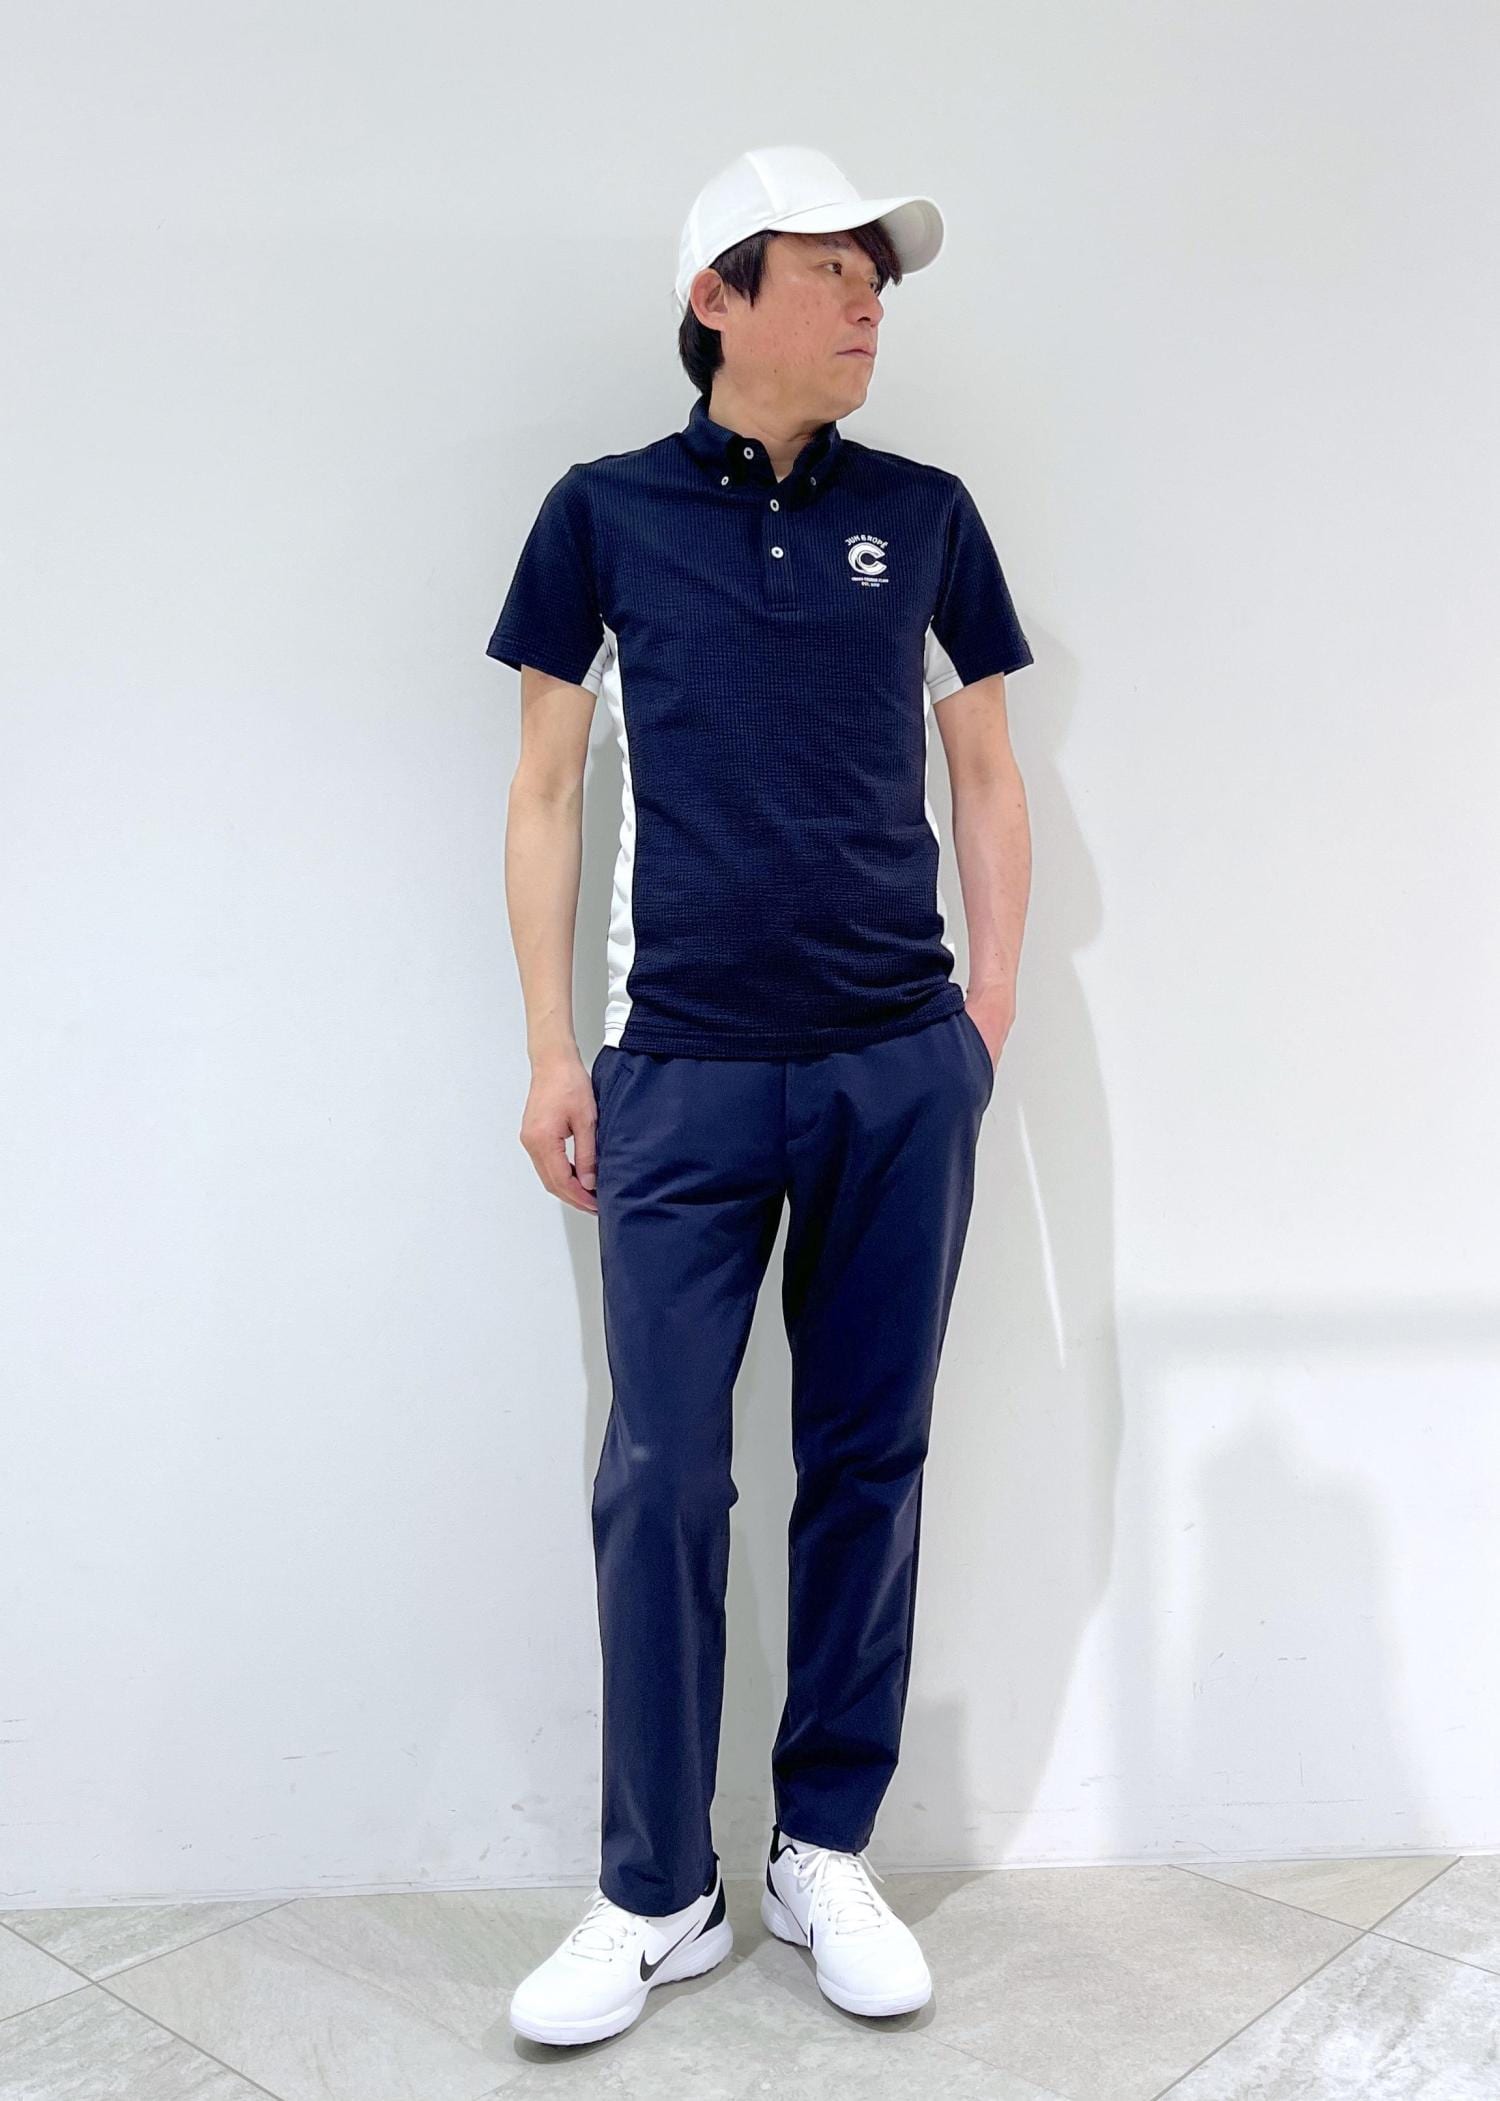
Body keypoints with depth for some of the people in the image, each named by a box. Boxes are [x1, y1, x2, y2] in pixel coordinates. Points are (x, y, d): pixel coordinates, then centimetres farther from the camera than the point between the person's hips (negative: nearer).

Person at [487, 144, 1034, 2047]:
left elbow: (989, 778, 14)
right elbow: (546, 792, 6)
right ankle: (656, 1897, 18)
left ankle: (828, 1856, 25)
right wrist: (551, 1053, 2)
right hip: (685, 1074, -1)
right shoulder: (605, 514, 4)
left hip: (902, 1070, 2)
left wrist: (992, 1006, 6)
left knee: (868, 1464, 8)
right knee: (663, 1480, 1)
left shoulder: (925, 516, 9)